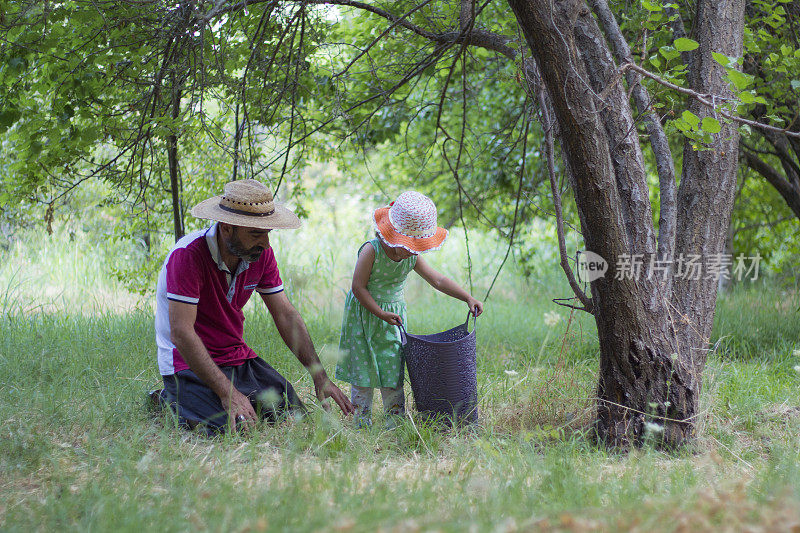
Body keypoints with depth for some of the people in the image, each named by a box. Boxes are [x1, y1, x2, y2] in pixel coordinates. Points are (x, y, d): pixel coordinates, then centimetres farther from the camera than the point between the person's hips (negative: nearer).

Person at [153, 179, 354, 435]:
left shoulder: (261, 254, -2)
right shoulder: (188, 255, -24)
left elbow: (286, 316, 3)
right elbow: (181, 334, -27)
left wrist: (319, 376, -6)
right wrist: (227, 392, -31)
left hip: (238, 356, 7)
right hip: (189, 363, -7)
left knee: (293, 414, -6)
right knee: (235, 430, -26)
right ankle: (174, 401, 4)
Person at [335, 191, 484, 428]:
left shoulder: (412, 257, -3)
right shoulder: (371, 251, -19)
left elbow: (438, 280, 5)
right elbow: (358, 287, -19)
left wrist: (468, 298, -3)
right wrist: (382, 314, -22)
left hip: (393, 314, 4)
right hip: (364, 314, -4)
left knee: (393, 370, 2)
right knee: (363, 370, 0)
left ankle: (396, 422, 8)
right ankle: (362, 423, 10)